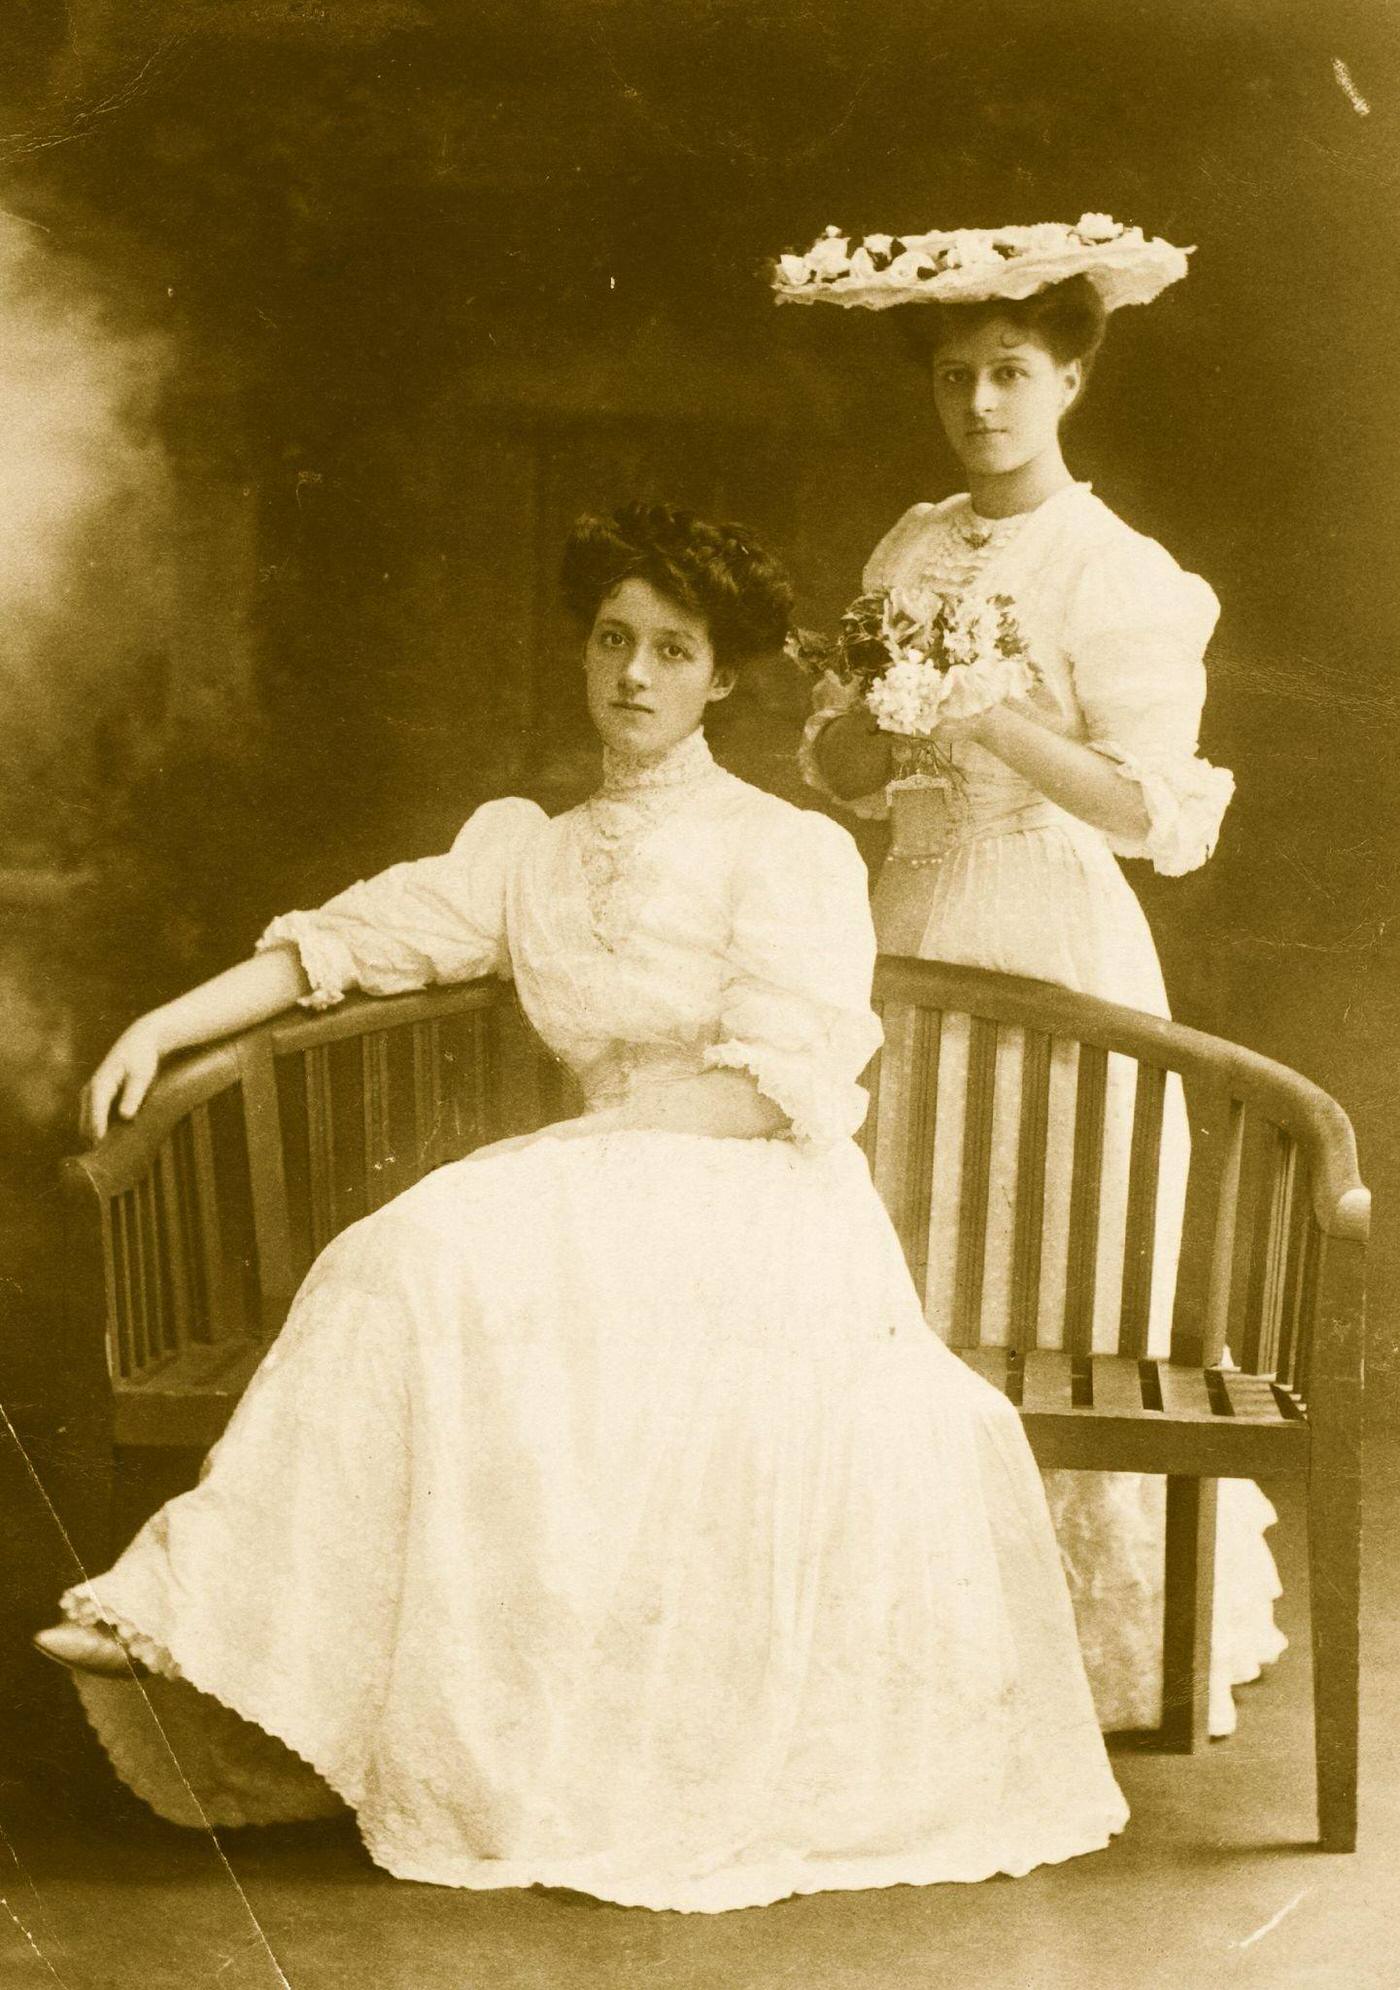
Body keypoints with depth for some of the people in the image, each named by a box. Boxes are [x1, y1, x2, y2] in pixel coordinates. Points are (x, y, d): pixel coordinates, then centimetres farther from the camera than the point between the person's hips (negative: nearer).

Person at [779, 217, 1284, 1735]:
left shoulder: (1119, 573, -6)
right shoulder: (909, 549, 12)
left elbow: (1154, 812, -13)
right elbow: (839, 774, 12)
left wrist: (993, 714, -22)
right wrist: (872, 719, -10)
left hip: (1057, 952, -5)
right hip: (913, 931, 5)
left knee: (1063, 1305, 0)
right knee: (910, 1301, 8)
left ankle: (1098, 1638, 16)